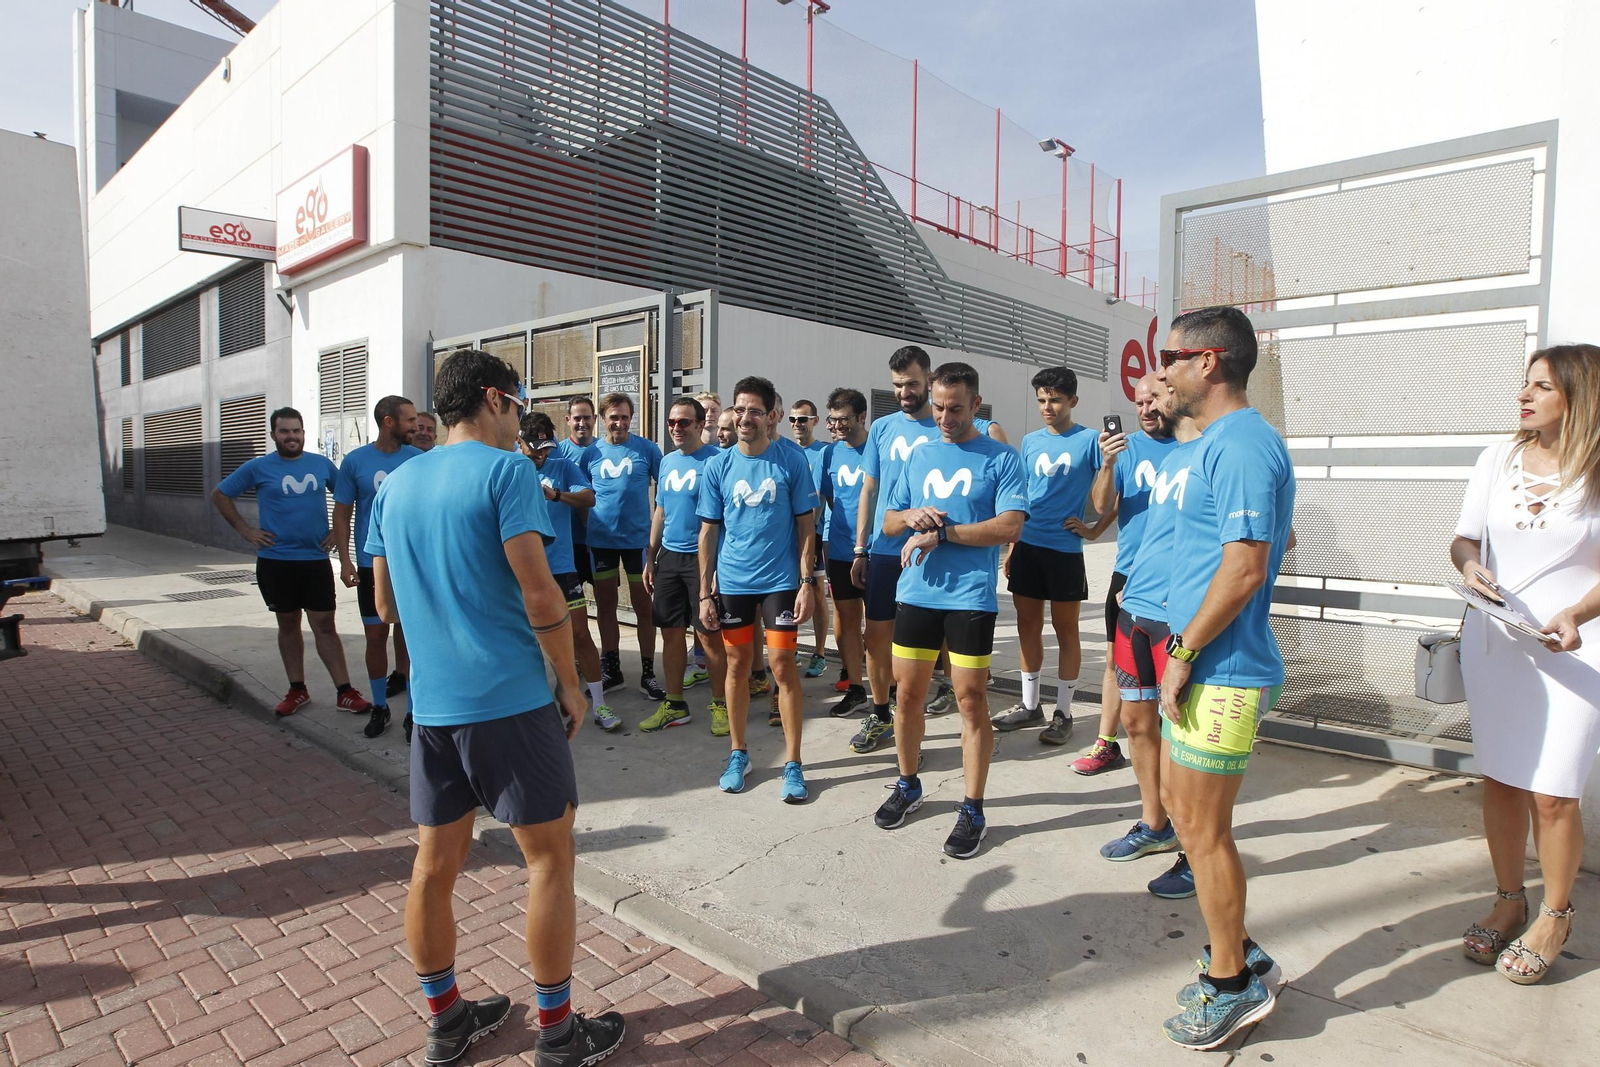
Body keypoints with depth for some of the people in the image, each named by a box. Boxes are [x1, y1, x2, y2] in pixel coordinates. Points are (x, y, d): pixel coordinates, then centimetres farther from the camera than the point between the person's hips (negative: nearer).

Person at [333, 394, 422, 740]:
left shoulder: (420, 459, -2)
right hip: (371, 564, 0)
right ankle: (379, 707, 24)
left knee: (409, 634, 6)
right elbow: (342, 513, 2)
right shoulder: (355, 461, -2)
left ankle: (414, 711, 16)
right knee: (376, 635, 8)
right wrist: (344, 560, -5)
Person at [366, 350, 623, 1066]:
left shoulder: (396, 484, 12)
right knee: (550, 858, 6)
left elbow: (387, 605, 16)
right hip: (511, 699, -7)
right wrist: (571, 683, -7)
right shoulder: (507, 470, -9)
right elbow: (538, 592, -16)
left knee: (435, 863, 14)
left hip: (431, 703, 7)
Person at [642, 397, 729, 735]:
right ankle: (674, 705, 22)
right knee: (671, 632, 10)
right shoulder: (668, 462, 12)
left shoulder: (715, 460, -9)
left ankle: (720, 705, 14)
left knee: (710, 634, 0)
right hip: (669, 555, 7)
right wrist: (650, 559, 15)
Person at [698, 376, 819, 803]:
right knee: (738, 665, 11)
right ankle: (738, 752, 28)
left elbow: (806, 525, -2)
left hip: (780, 580, -2)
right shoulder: (718, 466, 1)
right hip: (732, 582, 2)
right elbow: (708, 531, 4)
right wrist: (705, 593, 2)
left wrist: (806, 582, -9)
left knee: (783, 666, 0)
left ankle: (793, 762, 13)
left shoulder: (792, 461, -4)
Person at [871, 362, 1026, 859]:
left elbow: (1010, 526, -13)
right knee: (908, 692, 11)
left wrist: (942, 532, -17)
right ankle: (908, 785, 31)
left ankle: (973, 810, 15)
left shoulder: (1001, 458, -1)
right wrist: (913, 516, -8)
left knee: (971, 700, 1)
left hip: (971, 597, -4)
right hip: (915, 593, 4)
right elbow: (888, 522, 15)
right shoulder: (919, 456, 13)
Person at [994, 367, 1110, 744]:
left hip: (1064, 550, -5)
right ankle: (1030, 706, 24)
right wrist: (1010, 547, 13)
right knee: (1028, 626, 11)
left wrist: (1094, 530, -8)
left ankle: (1063, 713, 16)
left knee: (1065, 631, 5)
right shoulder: (1031, 441, 9)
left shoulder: (1089, 440, -5)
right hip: (1027, 547, 5)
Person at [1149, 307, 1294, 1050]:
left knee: (1202, 827, 2)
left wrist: (1183, 653, -17)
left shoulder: (1241, 446, -19)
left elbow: (1246, 568, -25)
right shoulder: (1219, 441, 14)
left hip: (1220, 672, -10)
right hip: (1202, 663, 10)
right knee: (1181, 805, 19)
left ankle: (1234, 985, 22)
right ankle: (1236, 950, 35)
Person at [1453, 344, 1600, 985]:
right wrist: (1470, 567, -13)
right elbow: (1464, 539, 8)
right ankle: (1509, 900, 28)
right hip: (1492, 642, 4)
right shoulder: (1498, 460, 6)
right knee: (1499, 779, 11)